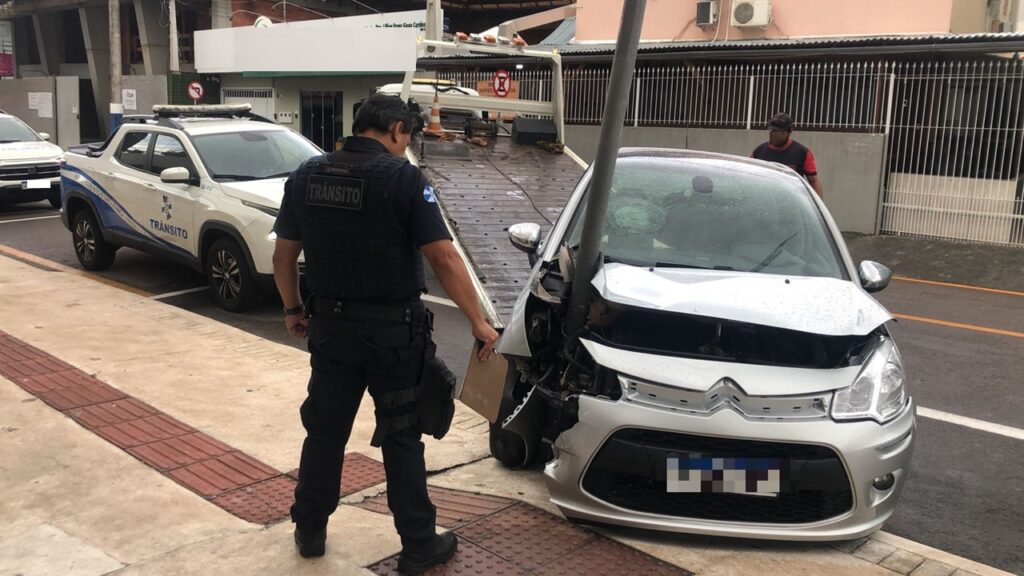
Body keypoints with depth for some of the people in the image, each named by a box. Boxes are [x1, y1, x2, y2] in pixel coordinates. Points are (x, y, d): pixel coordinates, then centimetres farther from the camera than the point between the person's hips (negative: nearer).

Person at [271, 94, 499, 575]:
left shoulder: (306, 175, 3)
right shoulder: (403, 177, -13)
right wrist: (478, 321, -11)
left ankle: (310, 530, 32)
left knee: (324, 430, 18)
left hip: (330, 326, 4)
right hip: (393, 331, -4)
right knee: (401, 438, 7)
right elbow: (444, 258, -17)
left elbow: (283, 255, 7)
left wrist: (292, 310, 21)